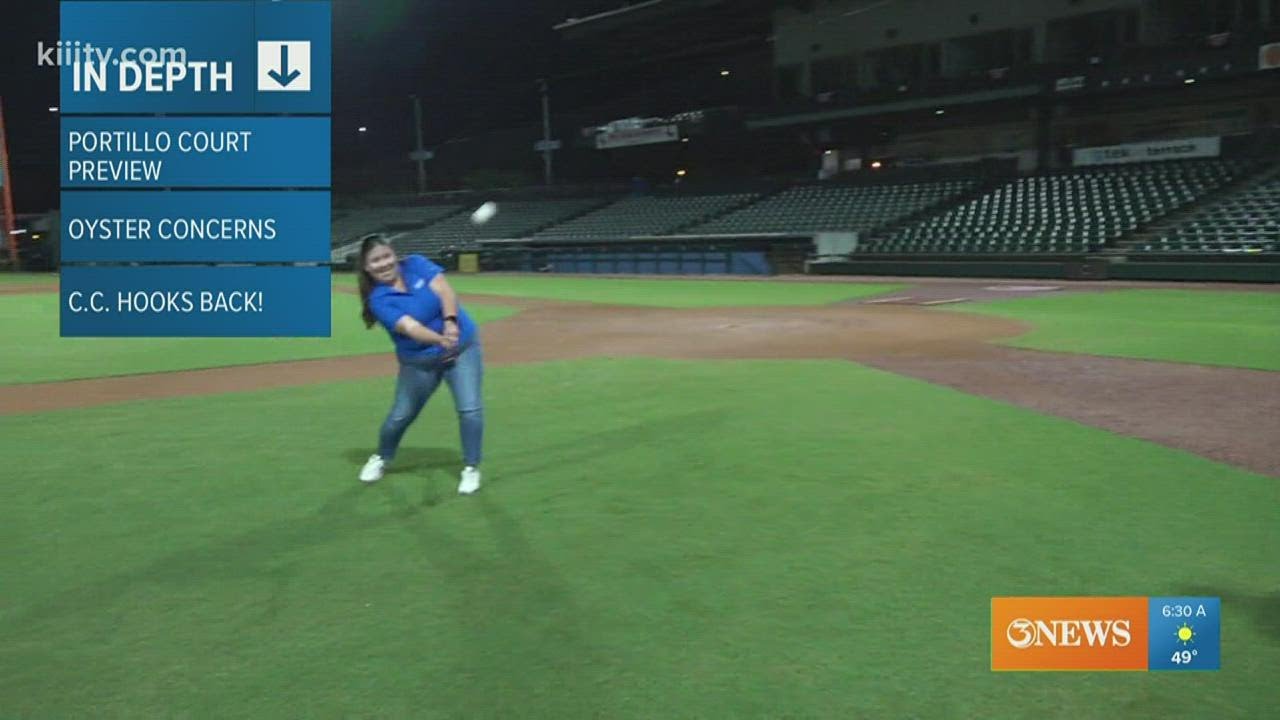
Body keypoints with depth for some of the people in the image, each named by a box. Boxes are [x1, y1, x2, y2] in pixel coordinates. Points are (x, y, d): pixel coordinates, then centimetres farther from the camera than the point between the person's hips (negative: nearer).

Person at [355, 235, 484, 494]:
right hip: (420, 362, 0)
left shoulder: (416, 264, -8)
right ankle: (382, 458, 41)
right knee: (401, 415, 11)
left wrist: (450, 322, -36)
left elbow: (445, 291, -18)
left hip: (463, 347, 0)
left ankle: (471, 469, 7)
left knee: (470, 409, -12)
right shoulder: (379, 300, -16)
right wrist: (441, 340, -49)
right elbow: (411, 328, -31)